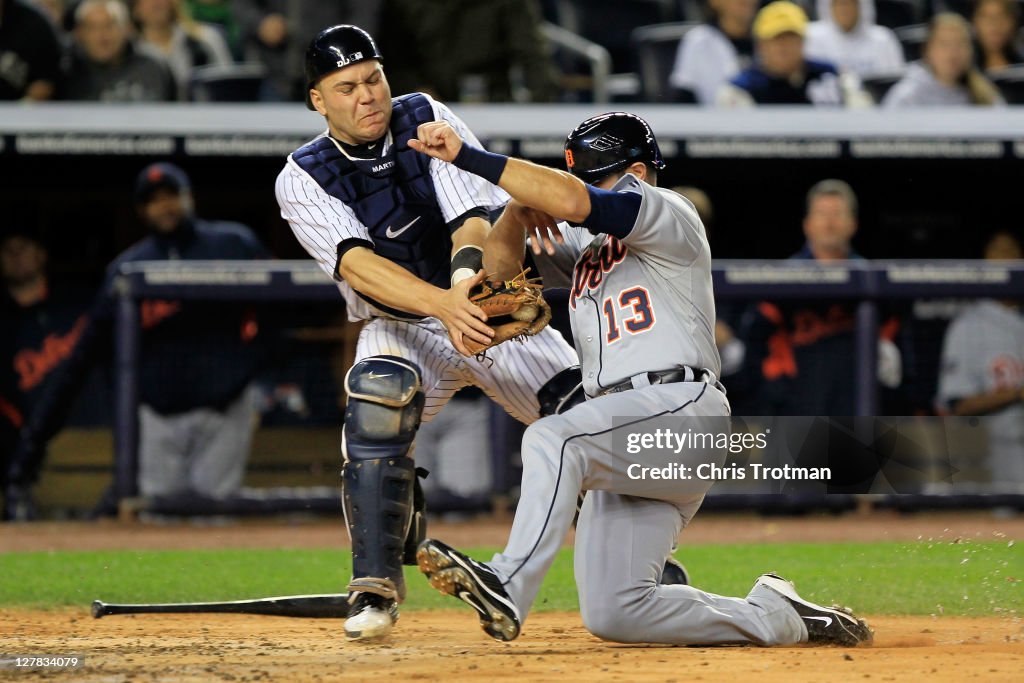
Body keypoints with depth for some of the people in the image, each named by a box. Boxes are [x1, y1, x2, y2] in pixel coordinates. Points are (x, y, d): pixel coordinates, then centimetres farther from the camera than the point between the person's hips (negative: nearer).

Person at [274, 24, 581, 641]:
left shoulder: (430, 122, -10)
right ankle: (377, 587, -29)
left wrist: (466, 277, -46)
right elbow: (355, 263, -30)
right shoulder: (303, 179, -13)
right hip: (401, 329, -2)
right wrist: (443, 305, -48)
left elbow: (475, 217, -22)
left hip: (493, 311, 2)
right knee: (378, 397, -35)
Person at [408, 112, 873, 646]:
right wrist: (521, 204, -4)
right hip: (626, 446, 9)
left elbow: (574, 202, -18)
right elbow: (500, 260, 18)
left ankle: (508, 585, -47)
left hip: (678, 408, -9)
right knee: (612, 614, 1)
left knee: (552, 439, -34)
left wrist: (467, 156, -20)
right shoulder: (584, 241, 24)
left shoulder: (669, 216, -3)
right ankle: (775, 617, 14)